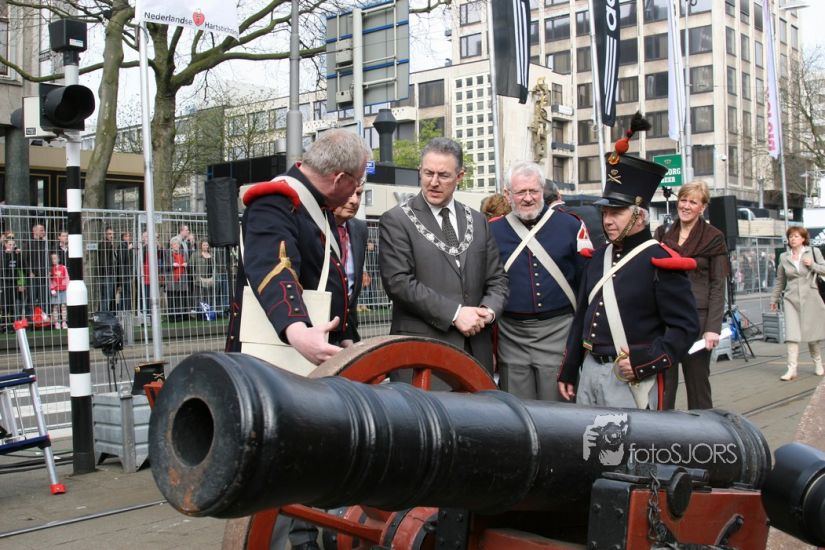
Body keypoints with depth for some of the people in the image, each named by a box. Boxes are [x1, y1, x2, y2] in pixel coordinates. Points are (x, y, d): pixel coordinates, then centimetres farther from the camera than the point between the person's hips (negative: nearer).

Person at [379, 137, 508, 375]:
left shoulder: (478, 221, 14)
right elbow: (398, 281, -12)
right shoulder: (396, 221, -2)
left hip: (476, 348, 5)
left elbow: (497, 279, 15)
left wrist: (488, 310, -7)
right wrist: (454, 313, -16)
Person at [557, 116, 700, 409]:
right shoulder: (599, 258, 12)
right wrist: (568, 372, 18)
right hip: (589, 371, 7)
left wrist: (645, 362, -20)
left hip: (631, 380, -7)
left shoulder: (660, 261, -9)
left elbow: (685, 327, -11)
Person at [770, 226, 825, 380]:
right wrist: (774, 299, 17)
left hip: (810, 298, -1)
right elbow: (779, 280, 16)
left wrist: (812, 265, -13)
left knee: (812, 332, 9)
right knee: (792, 334, -8)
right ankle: (792, 369, -11)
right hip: (791, 298, 1)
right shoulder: (784, 257, 9)